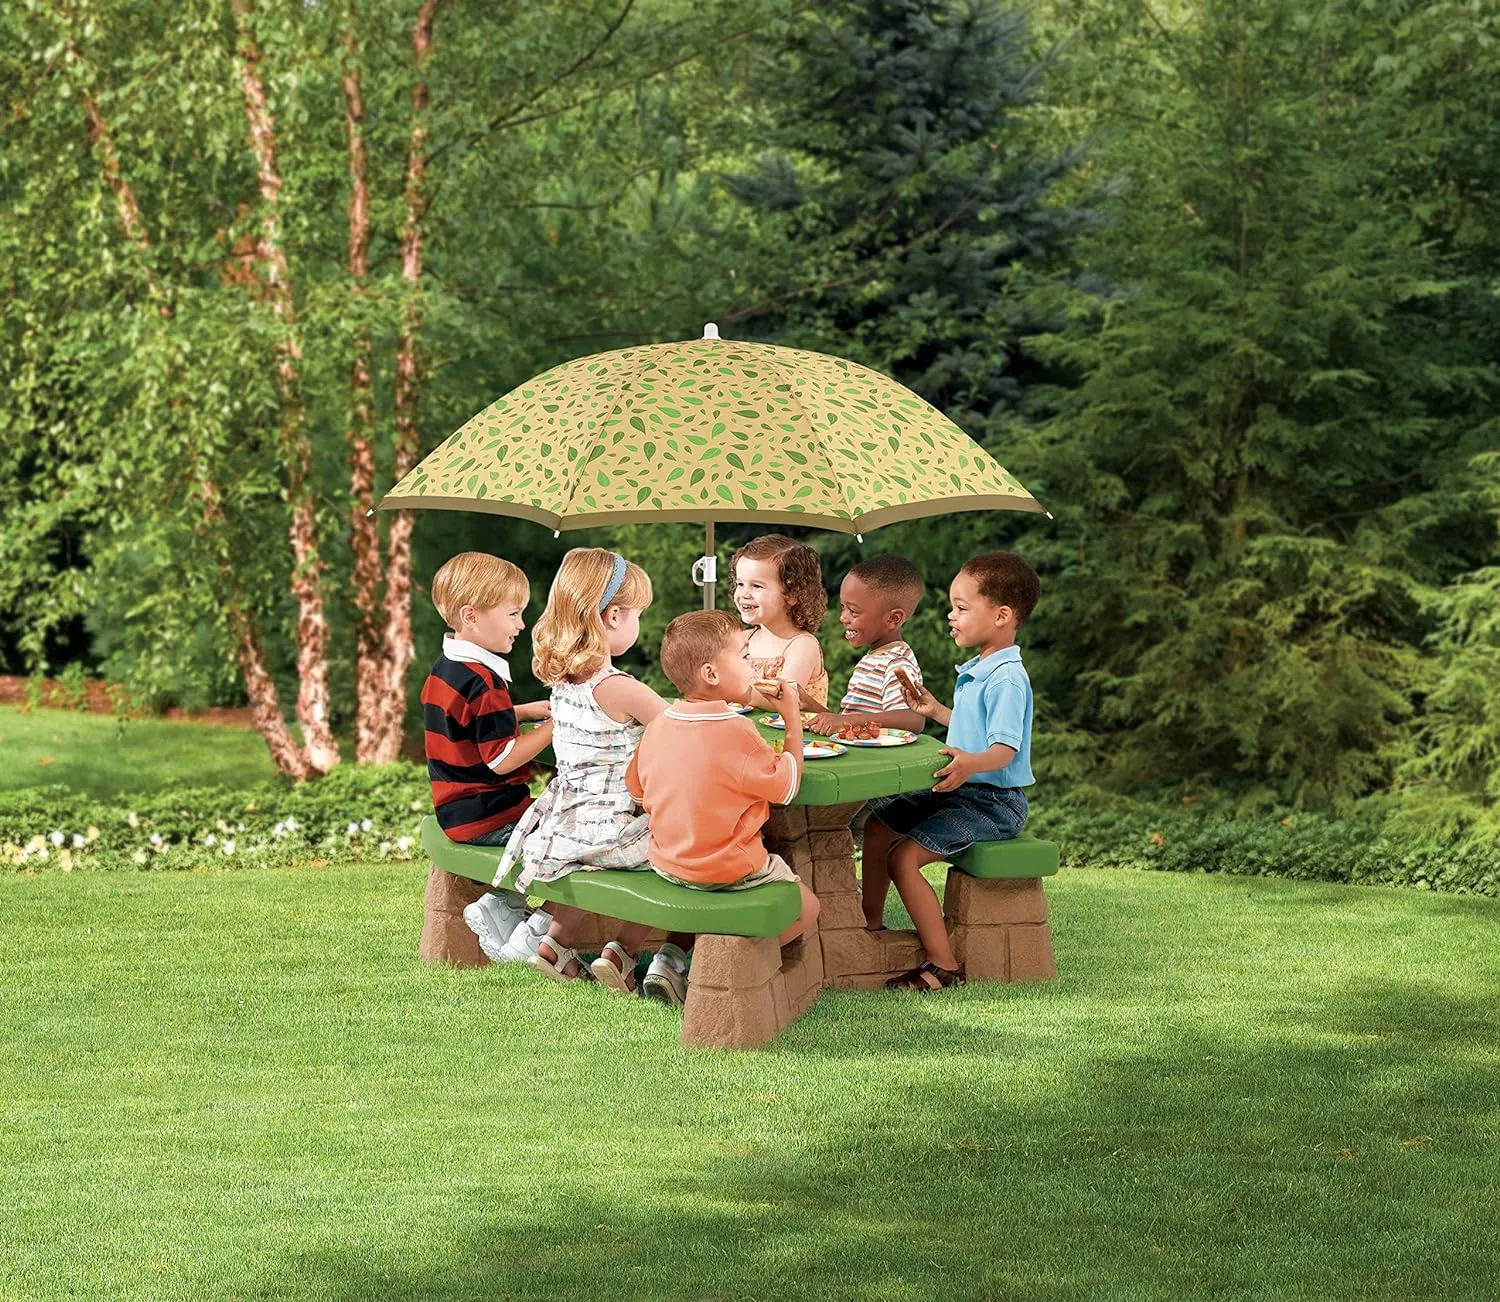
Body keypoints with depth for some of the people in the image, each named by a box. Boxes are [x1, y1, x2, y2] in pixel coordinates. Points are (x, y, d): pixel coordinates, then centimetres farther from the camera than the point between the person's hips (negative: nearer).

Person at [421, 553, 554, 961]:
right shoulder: (483, 682, -22)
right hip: (490, 818, -10)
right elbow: (501, 759, -22)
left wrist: (525, 711, 16)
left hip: (455, 814, 10)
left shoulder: (444, 670, 9)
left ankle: (506, 904, 13)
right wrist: (555, 726, -14)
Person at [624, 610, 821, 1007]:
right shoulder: (735, 732, -23)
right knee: (805, 907, 10)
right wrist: (793, 717, -7)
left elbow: (638, 791, 10)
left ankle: (671, 958, 14)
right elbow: (787, 785, -14)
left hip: (667, 862, 7)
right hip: (729, 866, -7)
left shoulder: (658, 725, -1)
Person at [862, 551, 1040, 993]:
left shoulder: (1007, 679, -21)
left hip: (993, 801, -11)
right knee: (879, 826, 17)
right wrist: (935, 710, 24)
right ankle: (871, 924, 31)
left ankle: (944, 965, -18)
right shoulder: (975, 671, 11)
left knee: (904, 856, -22)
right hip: (960, 791, 11)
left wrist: (970, 764, -49)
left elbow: (1004, 748, -31)